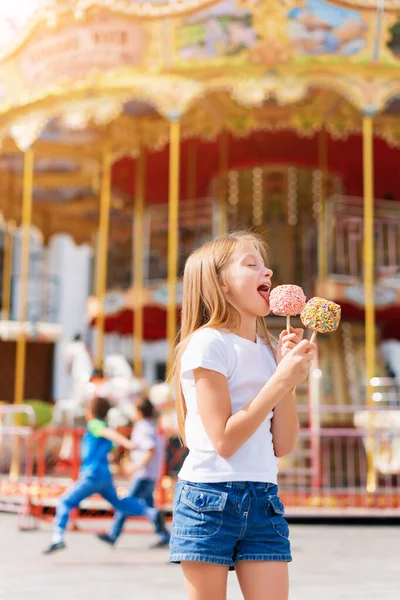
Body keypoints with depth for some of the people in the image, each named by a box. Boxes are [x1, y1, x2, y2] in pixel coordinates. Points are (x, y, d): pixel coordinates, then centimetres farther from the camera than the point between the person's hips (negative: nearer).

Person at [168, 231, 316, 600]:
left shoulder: (270, 351, 11)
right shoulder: (209, 343, -8)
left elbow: (283, 446, 7)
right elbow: (224, 441, -15)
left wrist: (289, 377, -3)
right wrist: (281, 380, -15)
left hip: (264, 500, 6)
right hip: (210, 498, -5)